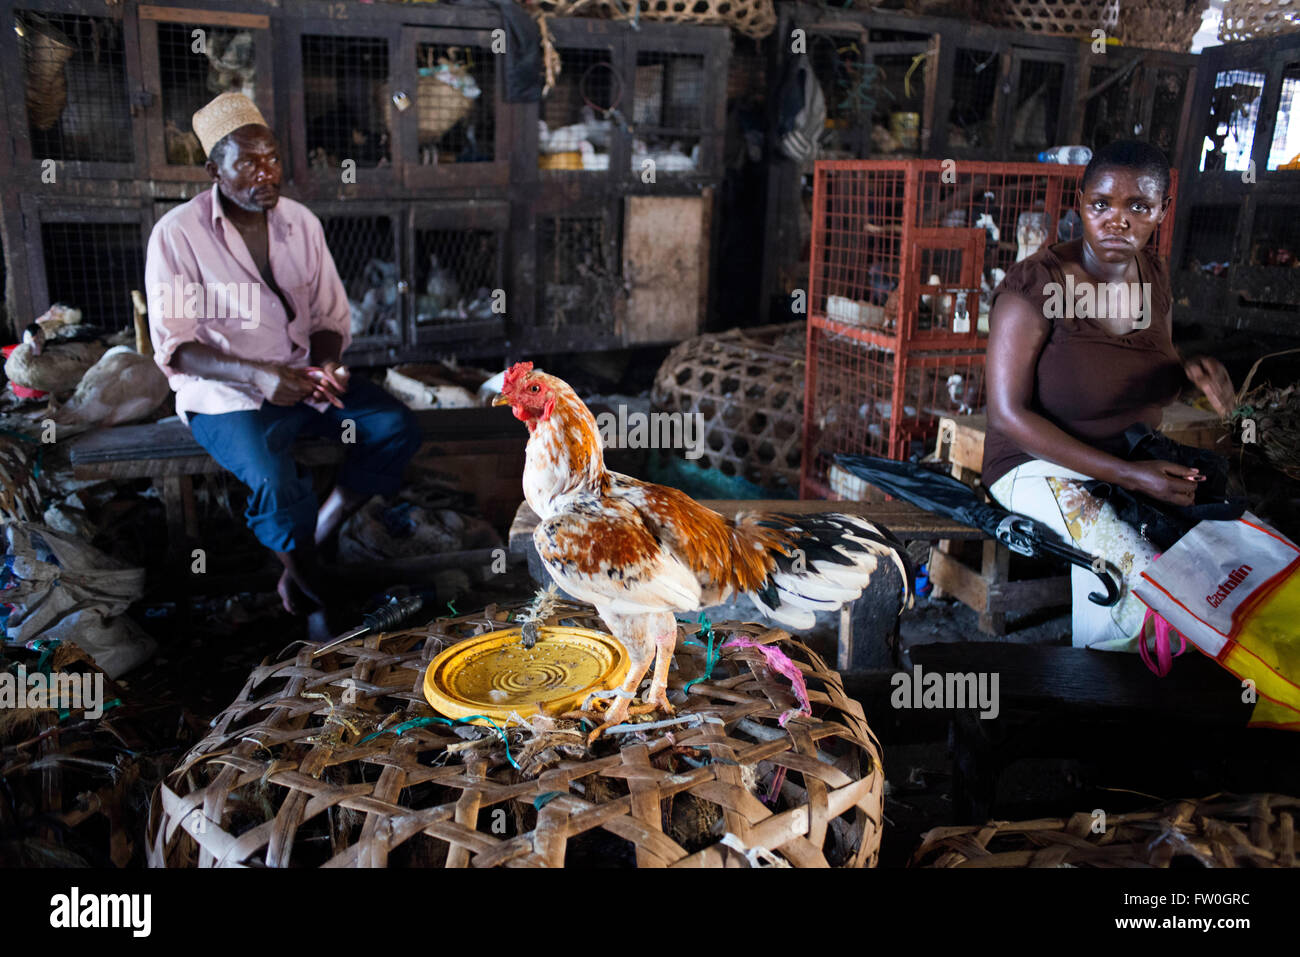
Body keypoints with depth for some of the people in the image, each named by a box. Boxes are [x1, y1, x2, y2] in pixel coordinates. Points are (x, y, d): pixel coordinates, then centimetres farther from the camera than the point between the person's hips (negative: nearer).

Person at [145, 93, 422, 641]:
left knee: (396, 428, -16)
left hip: (302, 376, 5)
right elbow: (174, 348, -12)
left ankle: (320, 535, 1)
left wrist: (325, 364, -14)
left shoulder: (300, 222, 4)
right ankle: (311, 594, -2)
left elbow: (331, 317, 9)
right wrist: (256, 375, -28)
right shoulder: (177, 234, -10)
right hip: (224, 394, -5)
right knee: (275, 483, -31)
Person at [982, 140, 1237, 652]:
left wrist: (1193, 370, -7)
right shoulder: (1035, 285, -18)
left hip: (1137, 461, 7)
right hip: (1042, 465, -7)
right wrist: (1127, 474, -24)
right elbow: (1008, 414, -21)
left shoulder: (1153, 274, 5)